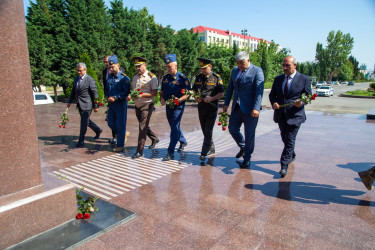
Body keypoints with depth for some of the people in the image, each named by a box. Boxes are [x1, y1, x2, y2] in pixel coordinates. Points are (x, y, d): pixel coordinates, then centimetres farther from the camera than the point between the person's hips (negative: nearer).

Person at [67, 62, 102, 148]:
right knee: (86, 121, 18)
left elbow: (95, 93, -10)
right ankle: (98, 130, 39)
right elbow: (73, 91, 20)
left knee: (84, 122, -3)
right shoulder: (76, 79, 11)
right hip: (80, 105, 8)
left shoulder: (90, 80, -12)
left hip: (86, 105, -8)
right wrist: (69, 101, 15)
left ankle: (81, 141, 6)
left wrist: (95, 106, -9)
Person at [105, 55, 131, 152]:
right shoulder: (110, 77, 11)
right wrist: (108, 97, 3)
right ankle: (123, 134, 35)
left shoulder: (124, 77, -11)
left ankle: (120, 145, 12)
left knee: (120, 125, 1)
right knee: (111, 123, 12)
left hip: (120, 104, -7)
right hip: (111, 104, 7)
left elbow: (126, 91, -17)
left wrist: (116, 97, -22)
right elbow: (107, 89, 21)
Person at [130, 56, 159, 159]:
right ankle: (154, 139, 43)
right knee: (143, 126, 18)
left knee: (143, 127, -9)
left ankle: (139, 151, -4)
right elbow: (132, 89, 20)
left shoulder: (151, 77, -10)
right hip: (137, 105, 8)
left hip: (147, 105, -7)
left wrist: (142, 95, -25)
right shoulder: (135, 77, 12)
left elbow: (155, 92, -13)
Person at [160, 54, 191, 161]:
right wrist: (162, 98, -2)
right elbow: (162, 91, 18)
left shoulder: (182, 78, -10)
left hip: (178, 106, -7)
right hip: (168, 106, 7)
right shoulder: (165, 78, 8)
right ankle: (183, 142, 44)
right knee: (174, 127, 18)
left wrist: (179, 100, -25)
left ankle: (170, 153, -6)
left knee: (174, 128, -10)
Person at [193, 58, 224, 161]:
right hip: (201, 107, 6)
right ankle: (211, 149, 30)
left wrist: (211, 98, -20)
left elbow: (221, 93, -6)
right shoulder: (198, 77, 9)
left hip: (212, 107, -5)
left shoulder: (216, 78, -5)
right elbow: (194, 90, 18)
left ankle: (204, 153, -6)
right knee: (204, 130, 13)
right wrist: (196, 97, -3)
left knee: (208, 131, -8)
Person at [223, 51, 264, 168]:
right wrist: (226, 104, 11)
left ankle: (247, 159, 20)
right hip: (237, 107, 6)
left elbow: (259, 91, -16)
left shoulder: (257, 71, -8)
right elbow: (230, 88, 16)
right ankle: (243, 147, 36)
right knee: (232, 129, 8)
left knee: (249, 134, 4)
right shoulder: (235, 70, 11)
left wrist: (256, 108, -25)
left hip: (250, 109, -6)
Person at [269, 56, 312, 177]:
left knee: (290, 140, -7)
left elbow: (309, 96, 1)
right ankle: (292, 155, 45)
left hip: (295, 115, -5)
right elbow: (272, 94, 11)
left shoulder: (304, 79, -4)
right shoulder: (278, 79, 7)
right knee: (285, 138, 18)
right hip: (281, 115, 5)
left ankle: (284, 166, -1)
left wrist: (301, 102, -21)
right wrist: (273, 103, -10)